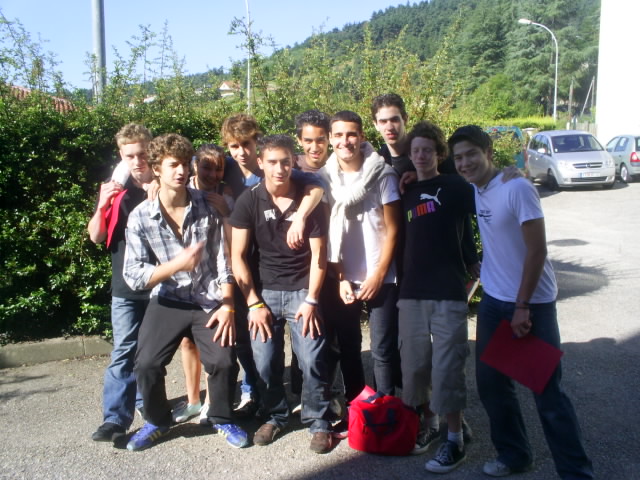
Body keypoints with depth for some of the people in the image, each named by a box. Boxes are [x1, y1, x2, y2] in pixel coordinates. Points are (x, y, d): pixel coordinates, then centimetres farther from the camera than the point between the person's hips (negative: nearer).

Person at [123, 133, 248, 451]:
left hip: (209, 300, 0)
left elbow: (223, 260, -4)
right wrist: (177, 264, -25)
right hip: (168, 302, 1)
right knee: (146, 363, -12)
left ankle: (222, 419, 17)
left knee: (224, 361, -14)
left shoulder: (208, 205, -6)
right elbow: (134, 276, -12)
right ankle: (156, 421, 19)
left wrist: (227, 306, -9)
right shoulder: (140, 217, -7)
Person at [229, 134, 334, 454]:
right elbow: (237, 256, -2)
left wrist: (311, 300, -8)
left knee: (312, 361, -6)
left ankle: (318, 422, 15)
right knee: (265, 363, 0)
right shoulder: (248, 202, -3)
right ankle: (275, 416, 24)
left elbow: (318, 254, -2)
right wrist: (253, 303, -6)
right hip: (265, 291, 1)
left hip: (302, 291, -1)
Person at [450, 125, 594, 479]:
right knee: (491, 383, 12)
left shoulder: (517, 188, -17)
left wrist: (522, 307, -16)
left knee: (547, 392, -2)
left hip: (532, 304, -7)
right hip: (493, 301, 7)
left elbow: (537, 251, -18)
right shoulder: (473, 191, 3)